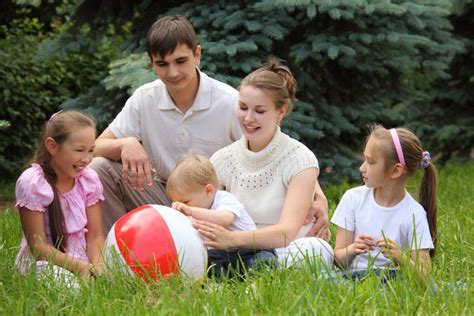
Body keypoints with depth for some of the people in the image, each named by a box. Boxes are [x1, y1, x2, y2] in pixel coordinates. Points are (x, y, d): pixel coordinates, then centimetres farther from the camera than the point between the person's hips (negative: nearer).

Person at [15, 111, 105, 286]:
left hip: (82, 261, 6)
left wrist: (96, 266, -20)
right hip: (45, 262, -5)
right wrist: (80, 267, -25)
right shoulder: (32, 183, -13)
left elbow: (95, 236, 2)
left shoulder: (89, 179, 1)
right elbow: (38, 245, -14)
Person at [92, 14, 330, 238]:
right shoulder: (144, 99, -3)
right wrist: (125, 144, -26)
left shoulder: (230, 103, -13)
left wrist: (318, 197, -30)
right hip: (165, 204, 2)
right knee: (100, 168, -17)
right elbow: (96, 148, -1)